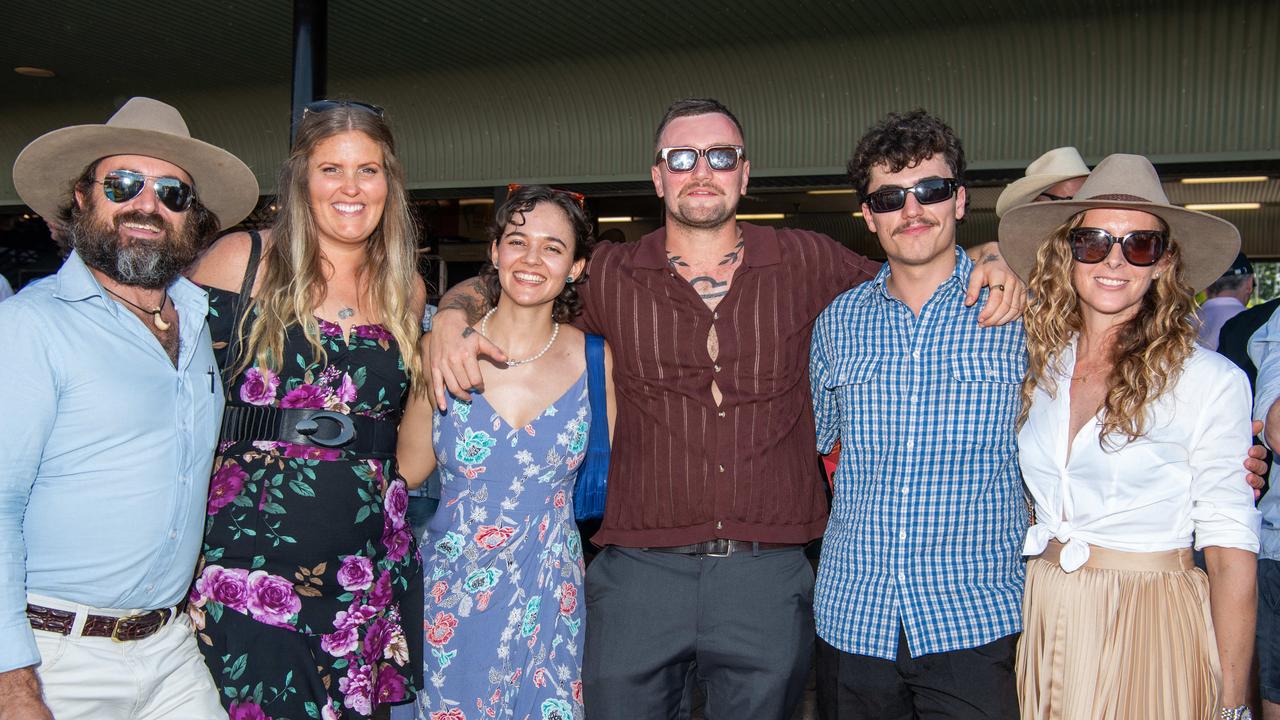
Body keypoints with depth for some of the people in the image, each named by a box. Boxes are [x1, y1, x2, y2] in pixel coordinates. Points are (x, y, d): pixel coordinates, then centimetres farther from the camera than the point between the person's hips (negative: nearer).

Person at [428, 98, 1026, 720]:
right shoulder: (610, 276, 4)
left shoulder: (805, 264, 5)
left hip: (770, 579, 1)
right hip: (640, 574, 0)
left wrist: (985, 259, 1)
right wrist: (452, 319, -4)